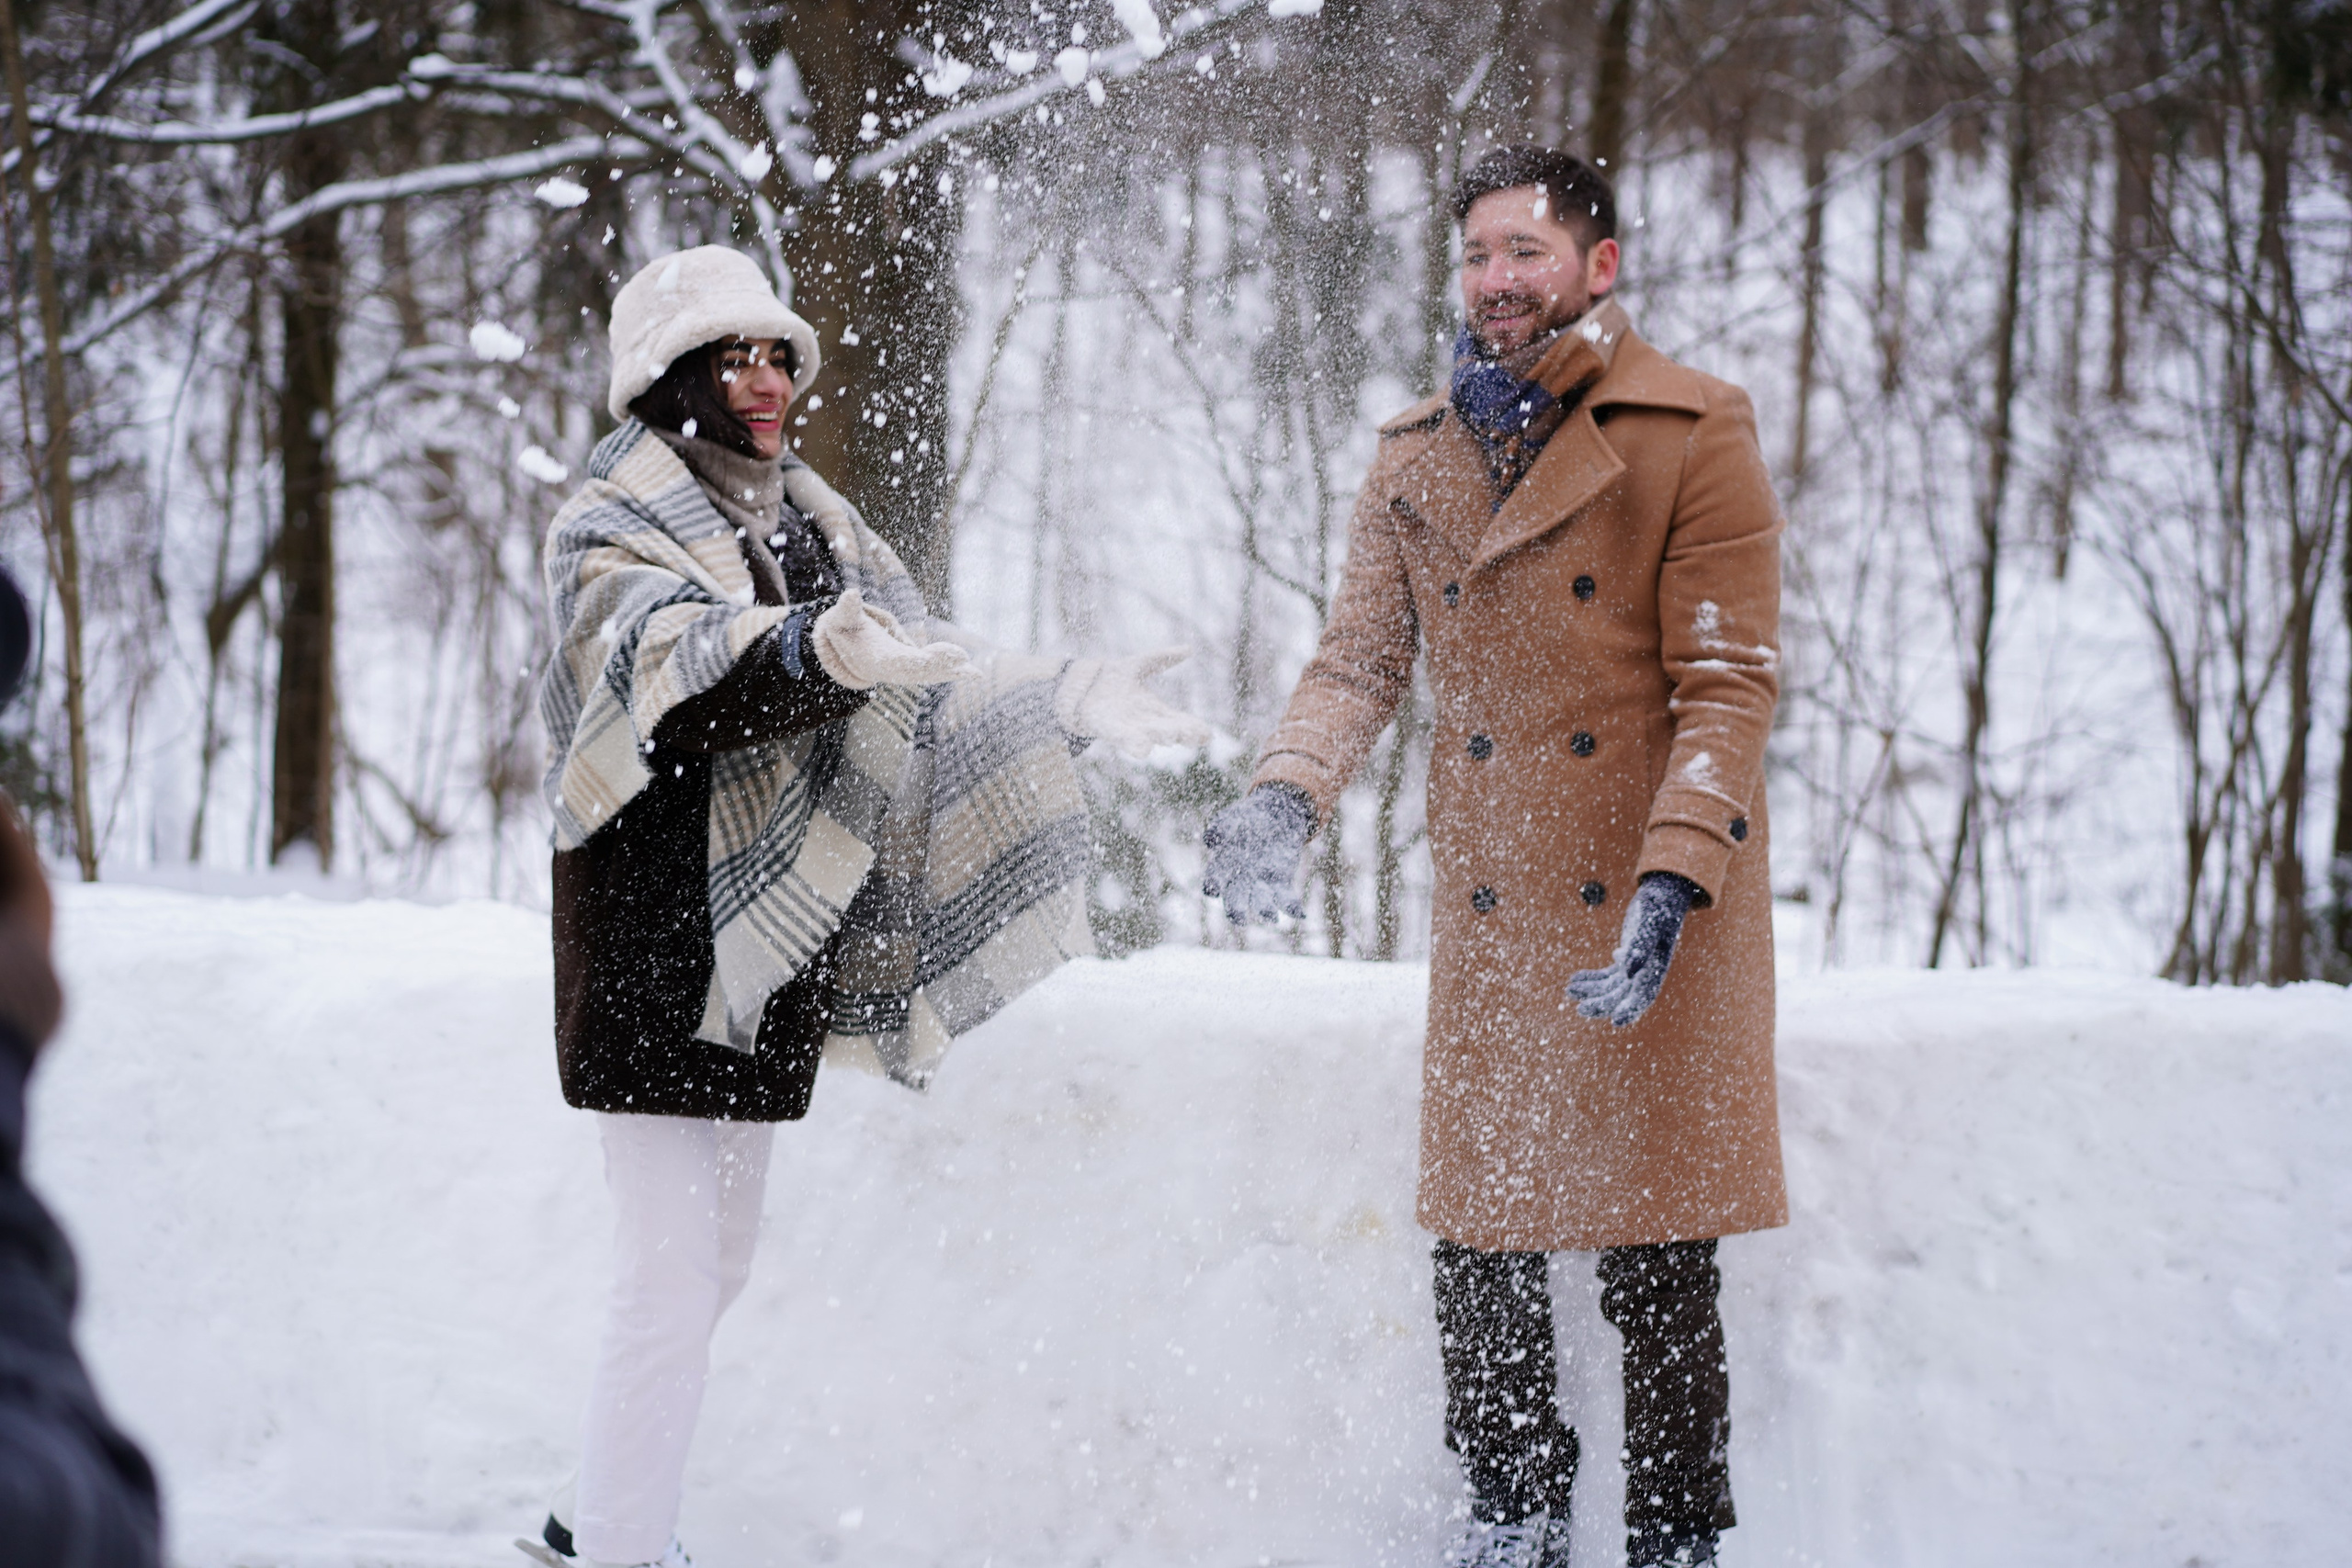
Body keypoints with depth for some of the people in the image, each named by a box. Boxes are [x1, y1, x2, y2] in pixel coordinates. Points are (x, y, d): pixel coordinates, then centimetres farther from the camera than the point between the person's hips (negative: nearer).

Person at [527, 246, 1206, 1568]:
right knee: (672, 1277, -12)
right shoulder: (612, 531, -8)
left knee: (718, 1261, 15)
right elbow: (670, 664, -30)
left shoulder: (811, 529, 14)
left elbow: (929, 682, 6)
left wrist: (1069, 701, -13)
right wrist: (812, 647, -50)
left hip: (767, 960, 8)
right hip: (655, 948, -8)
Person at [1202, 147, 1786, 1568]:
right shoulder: (1419, 454, 10)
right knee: (1480, 1241, 7)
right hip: (1493, 918, 4)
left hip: (1657, 914, -4)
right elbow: (1361, 658, 8)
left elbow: (1728, 685, -9)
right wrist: (1286, 796, -12)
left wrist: (1672, 884, -20)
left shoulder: (1694, 432, -4)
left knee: (1659, 1265, -1)